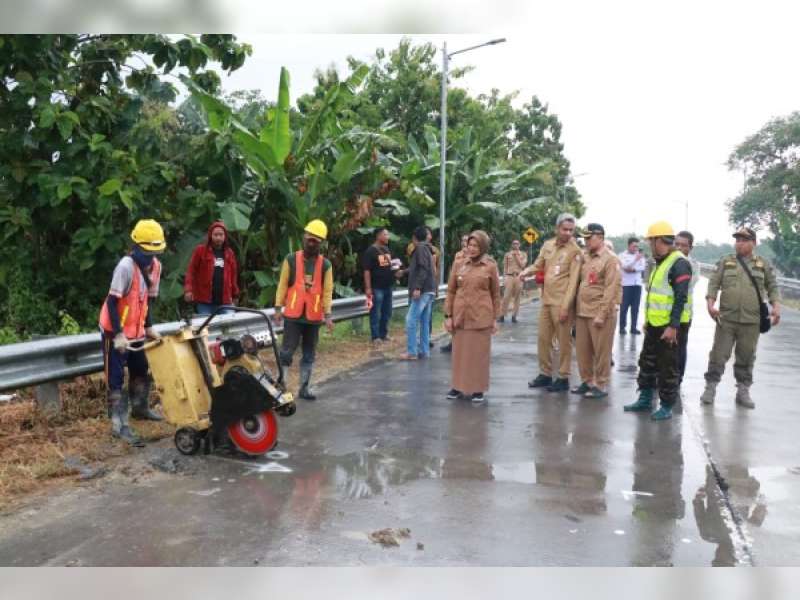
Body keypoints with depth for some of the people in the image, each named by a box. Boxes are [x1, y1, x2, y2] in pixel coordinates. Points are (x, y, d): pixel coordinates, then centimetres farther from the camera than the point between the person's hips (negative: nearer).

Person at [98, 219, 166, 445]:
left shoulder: (155, 266, 0)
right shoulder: (126, 265, -23)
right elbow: (112, 301, -22)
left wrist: (149, 327, 9)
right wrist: (118, 334, -25)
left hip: (136, 331, 7)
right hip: (116, 332, -7)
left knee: (141, 370, 21)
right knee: (116, 379, -1)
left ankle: (140, 407, 41)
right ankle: (119, 425, 3)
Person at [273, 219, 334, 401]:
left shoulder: (325, 264, 2)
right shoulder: (291, 259, -1)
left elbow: (327, 291, 1)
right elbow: (283, 285, 1)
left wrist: (328, 315, -5)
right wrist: (278, 308, -3)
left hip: (314, 316, 2)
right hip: (293, 314, -2)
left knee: (309, 354, 11)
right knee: (286, 352, -1)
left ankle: (304, 387, 21)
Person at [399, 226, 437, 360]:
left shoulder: (420, 249, -8)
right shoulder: (426, 249, 21)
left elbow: (423, 269, -20)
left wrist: (417, 287, -26)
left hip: (422, 290, -10)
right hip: (429, 290, 10)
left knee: (411, 320, -9)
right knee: (424, 322, 9)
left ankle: (411, 352, -9)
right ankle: (424, 351, 11)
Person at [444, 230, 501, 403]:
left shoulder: (490, 267, -1)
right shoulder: (459, 265, 5)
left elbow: (495, 294, 3)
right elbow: (451, 291, 7)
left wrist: (495, 318, 1)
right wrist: (448, 315, 1)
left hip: (481, 318, -2)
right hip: (460, 317, 2)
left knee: (479, 354, 3)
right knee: (460, 353, 8)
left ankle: (478, 389, 15)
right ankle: (458, 386, 21)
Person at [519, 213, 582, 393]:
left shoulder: (575, 251, -10)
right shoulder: (547, 245, 9)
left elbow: (573, 280, -14)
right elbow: (538, 265, 21)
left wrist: (565, 306, -19)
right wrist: (526, 271, -3)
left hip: (561, 303, -6)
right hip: (546, 300, 6)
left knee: (564, 341, 2)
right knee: (543, 338, 13)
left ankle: (563, 378, 13)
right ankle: (545, 374, 26)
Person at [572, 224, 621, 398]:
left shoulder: (610, 259, -9)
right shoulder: (585, 256, 12)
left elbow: (611, 289, -14)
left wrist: (602, 314, -18)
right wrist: (576, 308, 12)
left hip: (600, 314, -7)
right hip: (582, 312, 7)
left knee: (601, 352, 2)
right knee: (582, 350, 11)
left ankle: (600, 386, 12)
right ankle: (586, 381, 24)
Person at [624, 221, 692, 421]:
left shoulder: (679, 263, -15)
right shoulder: (661, 262, 15)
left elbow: (680, 298, -21)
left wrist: (673, 326, -24)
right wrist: (648, 319, 21)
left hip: (669, 326, -9)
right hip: (654, 324, 9)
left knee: (668, 367, 1)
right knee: (647, 362, 15)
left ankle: (667, 407, 11)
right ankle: (645, 399, 27)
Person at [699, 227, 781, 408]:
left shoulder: (763, 264, 7)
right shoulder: (725, 262, 5)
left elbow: (773, 287, 10)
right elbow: (713, 284, 2)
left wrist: (776, 306, -5)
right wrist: (710, 304, -11)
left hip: (752, 320, 1)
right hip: (726, 318, 0)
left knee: (746, 358, 9)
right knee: (719, 354, 2)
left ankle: (743, 391, 20)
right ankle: (710, 387, 13)